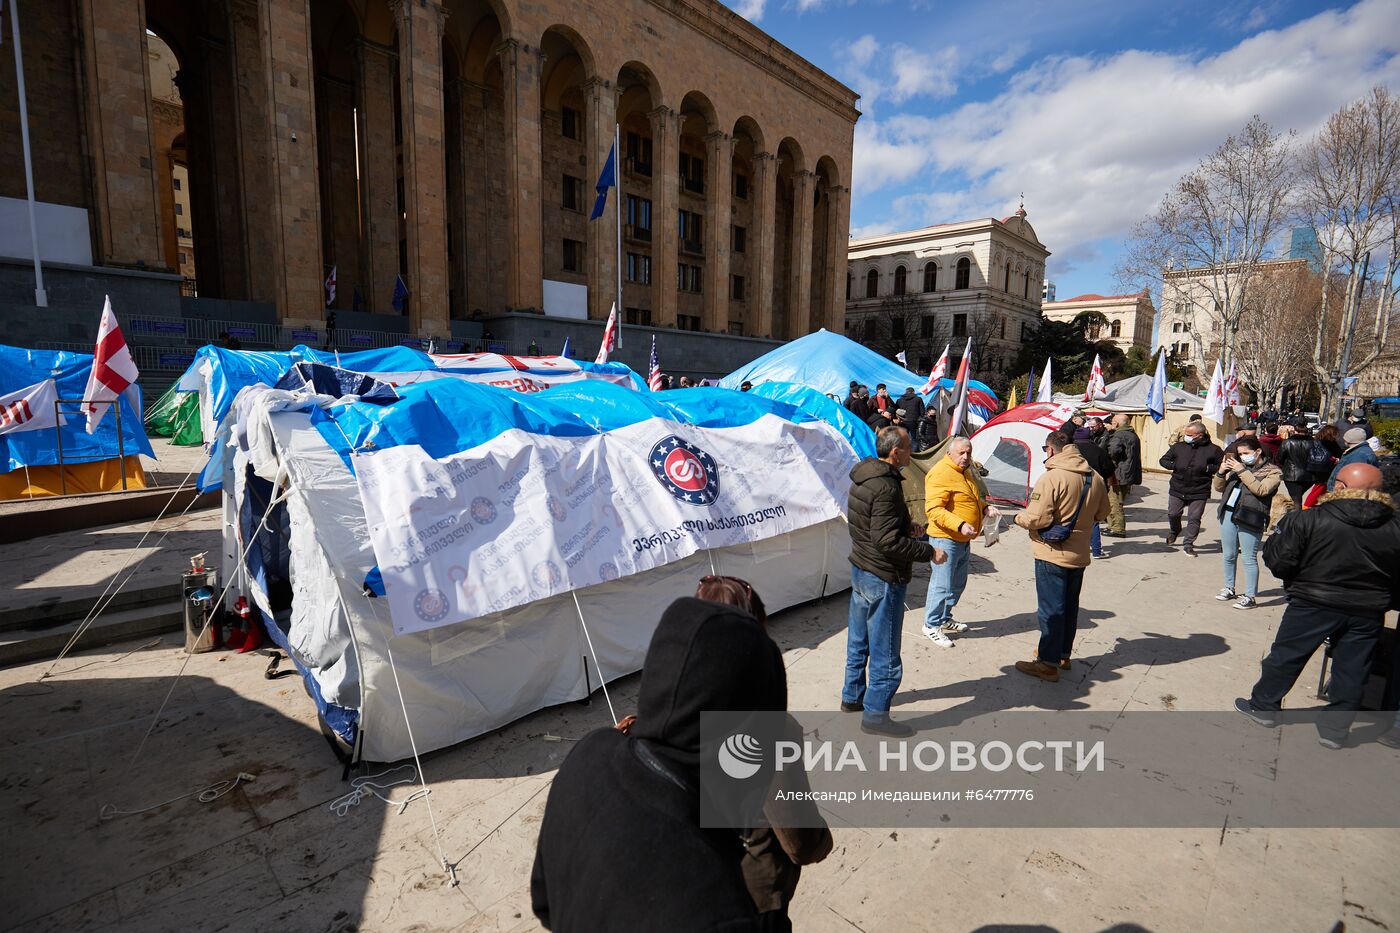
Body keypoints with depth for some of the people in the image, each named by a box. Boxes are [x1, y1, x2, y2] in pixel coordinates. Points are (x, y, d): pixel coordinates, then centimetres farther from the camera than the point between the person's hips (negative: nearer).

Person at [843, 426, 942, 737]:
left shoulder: (863, 477, 5)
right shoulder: (886, 487, -25)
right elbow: (888, 541, -27)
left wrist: (906, 528, 7)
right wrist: (929, 552, -17)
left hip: (860, 568, 10)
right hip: (883, 577, -10)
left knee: (858, 641, 22)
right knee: (885, 652, 5)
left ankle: (853, 696, 38)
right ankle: (875, 714, 17)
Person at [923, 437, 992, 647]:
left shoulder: (965, 472, 13)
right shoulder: (941, 474, -19)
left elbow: (973, 497, 30)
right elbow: (933, 509, -26)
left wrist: (984, 507, 9)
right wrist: (960, 525, -34)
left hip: (963, 540, 10)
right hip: (946, 539, -10)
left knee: (957, 584, 19)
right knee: (942, 585, -5)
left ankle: (944, 620, 34)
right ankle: (931, 626, 9)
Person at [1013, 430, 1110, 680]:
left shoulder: (1051, 478, -22)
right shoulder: (1094, 478, 2)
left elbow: (1036, 519, -25)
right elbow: (1101, 513, 13)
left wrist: (1019, 517, -5)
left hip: (1052, 554, -7)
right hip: (1080, 554, 7)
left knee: (1051, 609, 2)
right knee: (1070, 606, 18)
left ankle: (1048, 663, 10)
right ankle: (1063, 654, 33)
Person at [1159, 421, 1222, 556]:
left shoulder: (1213, 450, -4)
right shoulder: (1178, 446, 1)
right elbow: (1163, 460, 8)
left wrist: (1208, 468, -15)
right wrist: (1175, 466, -9)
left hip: (1199, 492, -2)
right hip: (1177, 489, 2)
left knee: (1194, 518, 0)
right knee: (1173, 514, 11)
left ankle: (1188, 544, 11)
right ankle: (1174, 531, 41)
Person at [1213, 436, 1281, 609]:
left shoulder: (1273, 471, 2)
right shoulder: (1237, 466, 16)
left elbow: (1261, 489, -16)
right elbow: (1219, 488, 15)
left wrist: (1242, 471, -16)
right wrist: (1221, 472, -3)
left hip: (1250, 519, -5)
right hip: (1228, 514, 5)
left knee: (1249, 558, -3)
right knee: (1228, 556, 12)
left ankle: (1250, 596, 3)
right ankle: (1229, 589, 25)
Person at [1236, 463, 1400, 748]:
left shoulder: (1308, 519, -17)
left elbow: (1279, 562, -15)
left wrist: (1275, 539, 4)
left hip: (1314, 605, -4)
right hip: (1368, 613, 4)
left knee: (1286, 655, 12)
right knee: (1351, 671, 14)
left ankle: (1263, 706, 24)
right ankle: (1335, 728, 23)